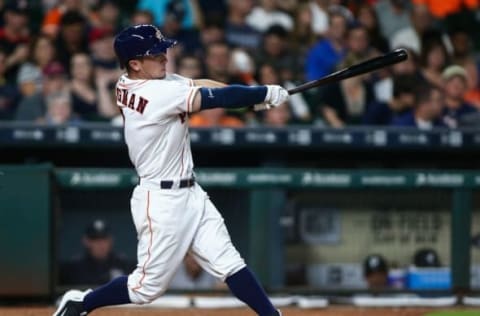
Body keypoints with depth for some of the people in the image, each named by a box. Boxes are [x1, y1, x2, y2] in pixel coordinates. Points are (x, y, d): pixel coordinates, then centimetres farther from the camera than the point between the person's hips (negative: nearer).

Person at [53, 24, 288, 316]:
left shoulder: (136, 84, 4)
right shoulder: (157, 94, -23)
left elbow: (200, 85, 5)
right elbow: (215, 99, -20)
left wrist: (253, 97, -6)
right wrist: (266, 94, -9)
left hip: (190, 193, 9)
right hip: (162, 201, -9)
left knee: (229, 263, 5)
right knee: (148, 286, 1)